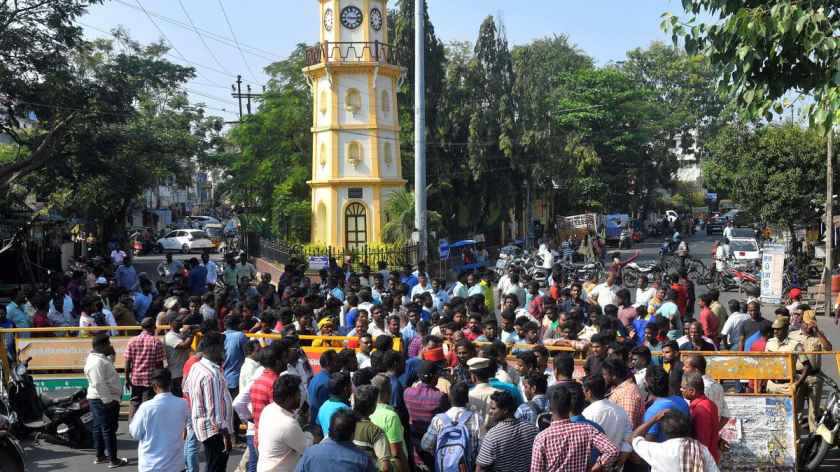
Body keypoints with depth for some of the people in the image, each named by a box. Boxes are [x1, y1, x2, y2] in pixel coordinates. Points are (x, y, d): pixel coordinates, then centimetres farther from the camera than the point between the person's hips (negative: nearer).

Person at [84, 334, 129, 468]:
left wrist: (111, 355, 13)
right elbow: (100, 384, -27)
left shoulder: (98, 358, 10)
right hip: (104, 401, -11)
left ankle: (100, 456, 26)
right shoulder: (97, 362, -23)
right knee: (109, 430, -5)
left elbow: (108, 366, 28)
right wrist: (108, 401, -24)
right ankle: (113, 460, -1)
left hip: (100, 400, 11)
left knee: (99, 427, 16)